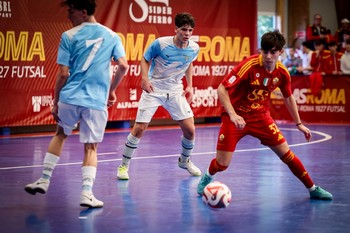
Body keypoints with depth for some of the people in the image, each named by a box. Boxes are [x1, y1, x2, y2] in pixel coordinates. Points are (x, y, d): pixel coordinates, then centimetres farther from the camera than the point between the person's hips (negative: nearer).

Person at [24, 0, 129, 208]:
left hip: (70, 97, 0)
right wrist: (112, 90, 13)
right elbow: (123, 66, -2)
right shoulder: (111, 36, 6)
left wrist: (55, 102, 7)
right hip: (96, 101, 0)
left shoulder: (69, 36, -1)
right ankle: (87, 192, -3)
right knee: (91, 147, 9)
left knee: (61, 134, 24)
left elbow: (63, 74, -3)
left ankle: (45, 179, 23)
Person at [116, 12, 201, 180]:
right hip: (153, 89, -3)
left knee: (189, 129, -3)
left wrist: (189, 86, 8)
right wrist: (145, 78, -18)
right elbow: (145, 59, -3)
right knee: (139, 128, -9)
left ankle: (184, 160, 26)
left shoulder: (194, 49, -6)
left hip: (175, 91, 3)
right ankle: (124, 166, 7)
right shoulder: (160, 43, -17)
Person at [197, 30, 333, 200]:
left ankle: (313, 189, 14)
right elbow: (222, 89, -24)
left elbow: (288, 97, 12)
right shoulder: (249, 66, -24)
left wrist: (299, 124, 15)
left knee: (286, 153, -2)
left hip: (261, 116, 4)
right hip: (236, 117, -4)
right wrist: (232, 114, -35)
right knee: (222, 164, -7)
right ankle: (207, 177, 30)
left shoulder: (282, 73, -7)